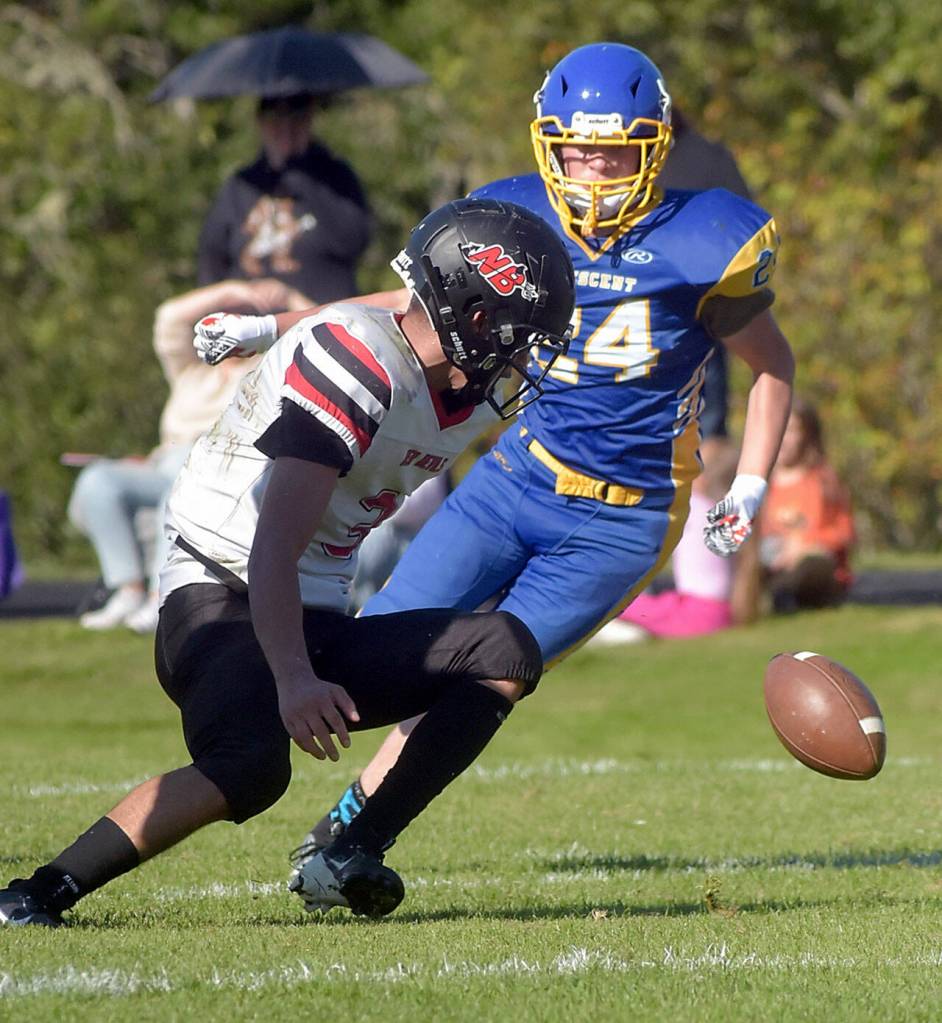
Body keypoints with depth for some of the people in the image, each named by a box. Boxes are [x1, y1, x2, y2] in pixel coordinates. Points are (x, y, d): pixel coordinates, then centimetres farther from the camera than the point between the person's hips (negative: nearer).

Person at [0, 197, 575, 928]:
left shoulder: (478, 391, 6)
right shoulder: (358, 361, -21)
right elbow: (274, 548, -28)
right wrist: (292, 679, -37)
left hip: (315, 622, 9)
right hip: (221, 601, -9)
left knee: (506, 654, -6)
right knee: (252, 765, -35)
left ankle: (349, 858, -9)